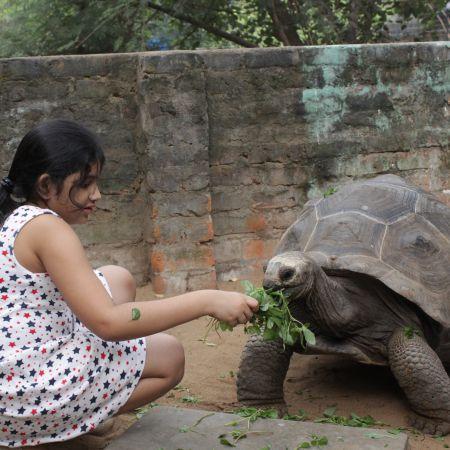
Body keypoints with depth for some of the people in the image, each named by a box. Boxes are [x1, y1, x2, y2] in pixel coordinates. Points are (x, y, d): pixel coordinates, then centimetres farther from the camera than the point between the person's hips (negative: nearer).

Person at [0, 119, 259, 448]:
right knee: (169, 356, 4)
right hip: (28, 393, -9)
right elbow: (108, 322, -28)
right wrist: (207, 301, -27)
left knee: (118, 279, 16)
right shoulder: (47, 229, -20)